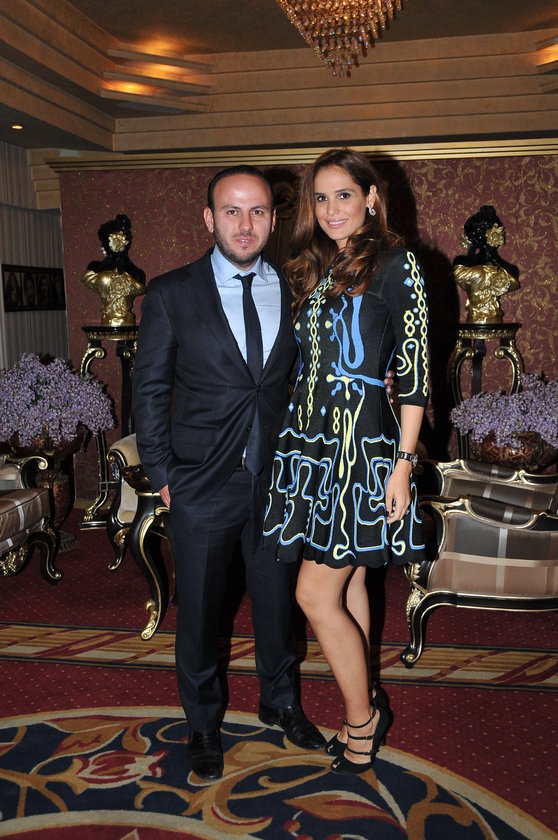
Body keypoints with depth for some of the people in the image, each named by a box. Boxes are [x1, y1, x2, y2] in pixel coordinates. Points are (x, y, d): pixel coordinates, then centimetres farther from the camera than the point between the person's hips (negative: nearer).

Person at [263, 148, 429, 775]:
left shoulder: (396, 265, -5)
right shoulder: (310, 271, 14)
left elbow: (414, 370, -9)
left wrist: (404, 462, -13)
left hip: (363, 442, -6)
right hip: (310, 440, 7)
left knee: (316, 593, -5)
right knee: (347, 583, 14)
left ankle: (362, 716, 18)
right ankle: (364, 714, 30)